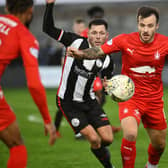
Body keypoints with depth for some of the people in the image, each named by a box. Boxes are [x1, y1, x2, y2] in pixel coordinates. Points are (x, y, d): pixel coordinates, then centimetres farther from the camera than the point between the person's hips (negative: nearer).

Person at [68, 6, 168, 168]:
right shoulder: (125, 40, -14)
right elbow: (99, 51, -15)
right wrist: (81, 53, -33)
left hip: (154, 100, 3)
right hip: (130, 97, -3)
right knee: (130, 135, -28)